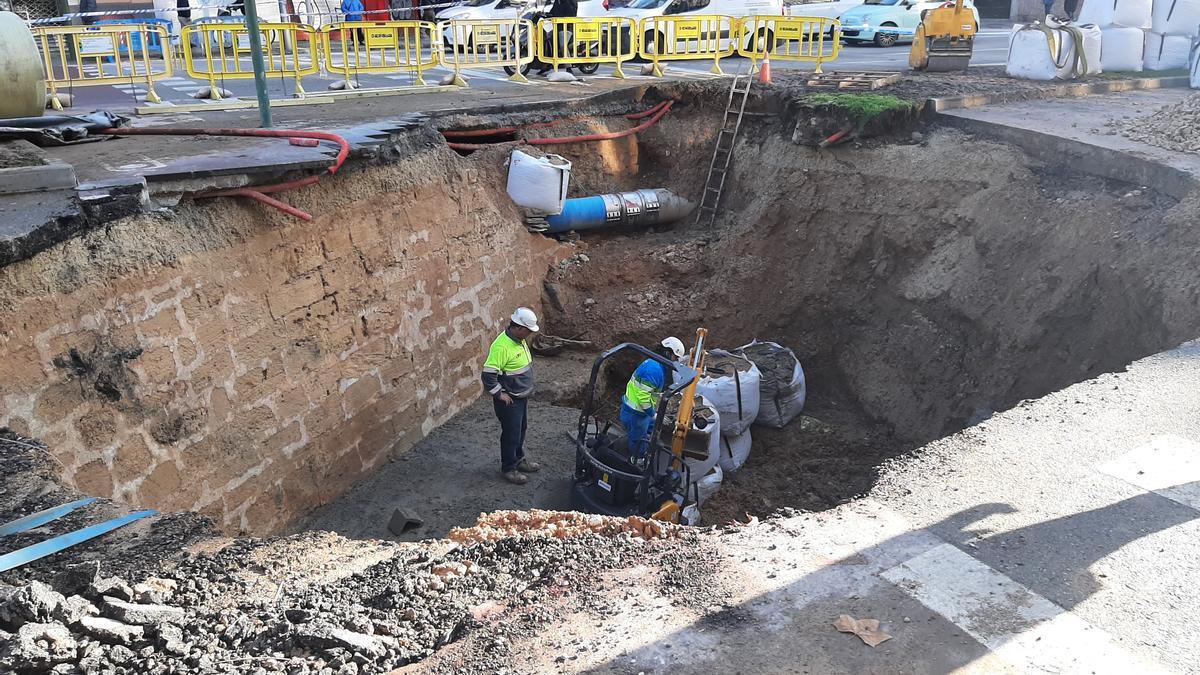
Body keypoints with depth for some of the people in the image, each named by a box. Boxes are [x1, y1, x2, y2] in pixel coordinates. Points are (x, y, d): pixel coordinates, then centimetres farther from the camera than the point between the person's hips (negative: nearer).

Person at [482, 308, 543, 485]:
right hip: (509, 400, -9)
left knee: (520, 430, 22)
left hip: (521, 397, 9)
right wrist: (500, 394, -20)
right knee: (511, 434, 5)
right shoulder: (502, 346, -29)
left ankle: (519, 459, 40)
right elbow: (488, 375, -30)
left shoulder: (520, 340, 1)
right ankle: (508, 469, 21)